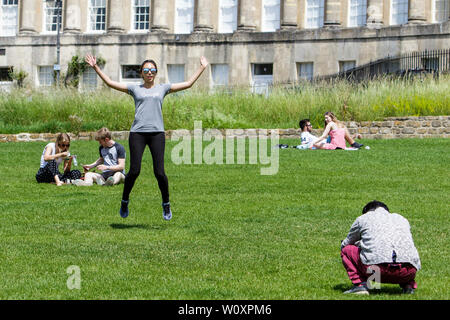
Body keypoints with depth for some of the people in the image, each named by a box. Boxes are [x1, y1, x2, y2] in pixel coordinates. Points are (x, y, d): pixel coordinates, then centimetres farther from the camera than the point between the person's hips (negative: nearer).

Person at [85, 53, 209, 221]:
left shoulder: (163, 88, 16)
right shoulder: (134, 89, 14)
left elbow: (188, 83, 19)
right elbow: (110, 83, 13)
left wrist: (202, 67, 20)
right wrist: (96, 67, 9)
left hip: (157, 133, 0)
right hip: (137, 132, 0)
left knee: (159, 172, -6)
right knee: (134, 171, -6)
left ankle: (166, 204, 12)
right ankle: (124, 201, 15)